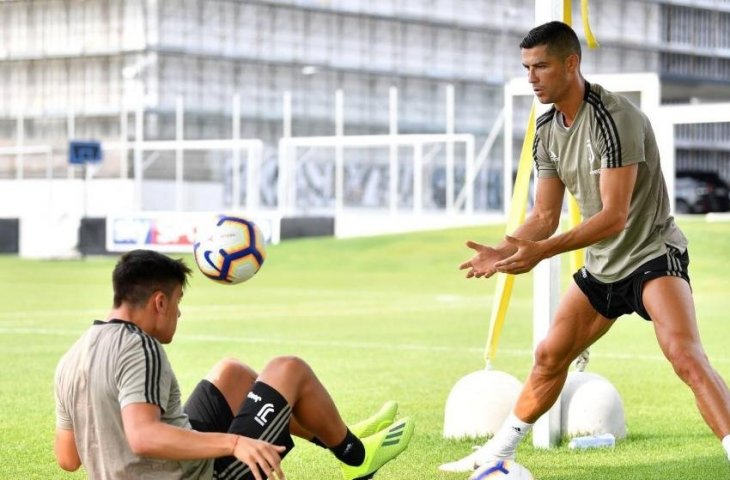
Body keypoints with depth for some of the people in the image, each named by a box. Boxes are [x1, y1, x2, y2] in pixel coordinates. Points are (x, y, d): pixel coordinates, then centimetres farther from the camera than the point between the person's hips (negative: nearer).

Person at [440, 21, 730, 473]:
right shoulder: (547, 129, 3)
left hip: (652, 254, -8)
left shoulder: (613, 117, -23)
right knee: (549, 356, 13)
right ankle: (498, 452, 28)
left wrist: (543, 251, -33)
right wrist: (504, 252, -12)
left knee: (686, 355, -27)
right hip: (602, 266, 8)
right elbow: (545, 215, 7)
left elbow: (615, 216, -28)